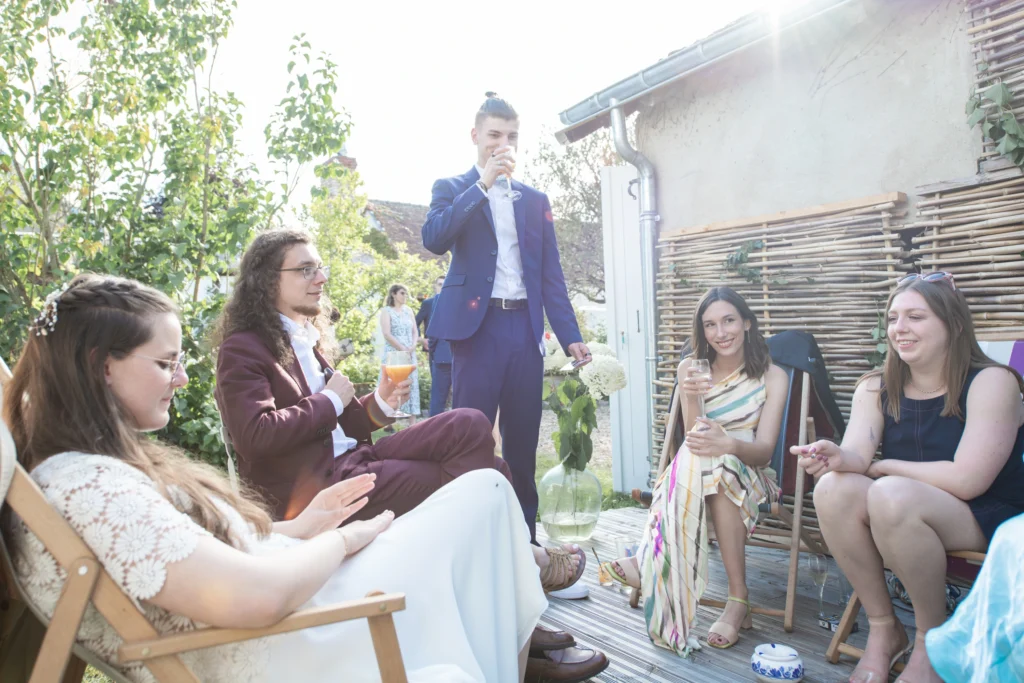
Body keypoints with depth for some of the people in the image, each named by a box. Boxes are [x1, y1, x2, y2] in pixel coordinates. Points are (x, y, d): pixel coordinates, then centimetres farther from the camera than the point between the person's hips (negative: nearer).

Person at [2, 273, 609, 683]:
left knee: (485, 490, 8)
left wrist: (302, 527, 4)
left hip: (289, 606, 10)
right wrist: (341, 540, -13)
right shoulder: (81, 484, -22)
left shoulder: (110, 460, 9)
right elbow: (255, 594, -29)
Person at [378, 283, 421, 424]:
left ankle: (412, 422, -1)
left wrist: (412, 347, -6)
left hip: (409, 354, 5)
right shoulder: (387, 311, -1)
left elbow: (414, 331, 12)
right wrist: (402, 349, -13)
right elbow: (387, 334, -11)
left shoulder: (408, 311, 14)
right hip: (393, 353, -5)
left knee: (411, 384, -1)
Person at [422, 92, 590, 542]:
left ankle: (525, 535, 18)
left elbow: (551, 274, 13)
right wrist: (482, 185, -13)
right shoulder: (451, 189, 9)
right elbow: (434, 239, -11)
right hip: (478, 325, -3)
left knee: (522, 440, 8)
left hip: (526, 327, 4)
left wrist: (570, 335, 3)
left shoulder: (535, 200, 17)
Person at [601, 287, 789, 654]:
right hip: (694, 474, 2)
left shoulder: (772, 377, -1)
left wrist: (728, 444, -35)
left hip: (749, 477, -1)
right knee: (695, 456, -35)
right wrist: (691, 399, -30)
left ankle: (650, 562, -25)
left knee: (714, 466, -36)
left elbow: (764, 451, -12)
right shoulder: (691, 369, 3)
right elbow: (694, 439, -8)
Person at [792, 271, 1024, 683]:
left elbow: (966, 479, -21)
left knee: (891, 494, -34)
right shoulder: (876, 388, 3)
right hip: (903, 520, 5)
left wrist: (881, 467, -10)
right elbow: (856, 456, -12)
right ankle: (883, 630, -8)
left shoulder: (991, 382, -11)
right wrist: (837, 457, -36)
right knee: (833, 487, -26)